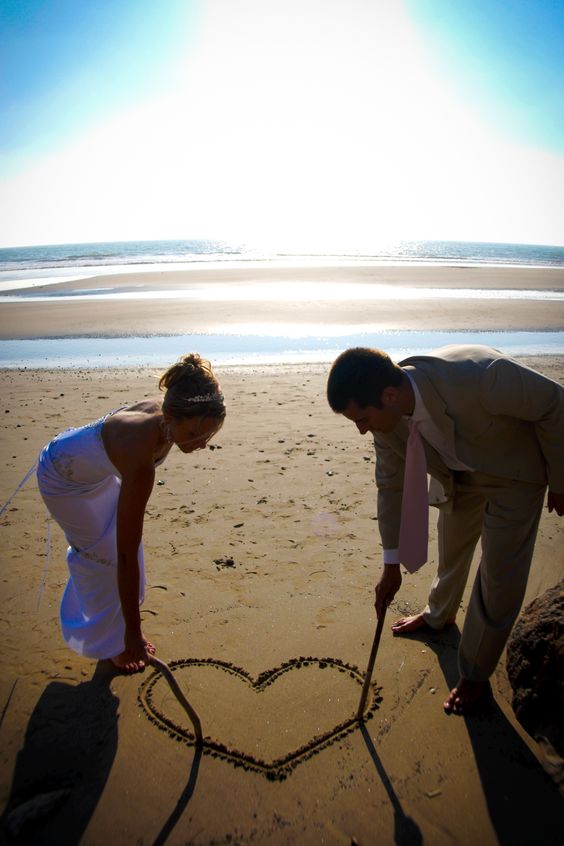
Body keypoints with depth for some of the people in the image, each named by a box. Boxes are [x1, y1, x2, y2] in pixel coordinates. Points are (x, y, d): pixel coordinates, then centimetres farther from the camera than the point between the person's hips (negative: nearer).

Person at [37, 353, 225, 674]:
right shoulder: (140, 456, -46)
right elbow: (127, 556, -41)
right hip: (65, 479, -6)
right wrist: (133, 634, -34)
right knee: (107, 558, 1)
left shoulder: (165, 413, -26)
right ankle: (112, 645, 25)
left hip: (97, 469, 7)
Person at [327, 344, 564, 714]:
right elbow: (391, 485, -9)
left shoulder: (481, 377, -43)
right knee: (451, 552, 24)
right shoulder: (386, 412, -23)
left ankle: (475, 674, 23)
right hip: (457, 474, 5)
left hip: (514, 473, -5)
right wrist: (392, 565, -2)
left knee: (501, 578, -1)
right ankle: (439, 615, 54)